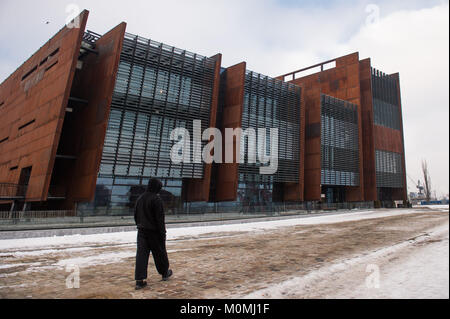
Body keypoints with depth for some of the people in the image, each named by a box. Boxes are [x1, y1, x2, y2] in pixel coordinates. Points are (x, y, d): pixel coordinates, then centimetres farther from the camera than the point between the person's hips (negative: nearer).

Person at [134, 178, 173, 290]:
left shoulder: (140, 198, 8)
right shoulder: (156, 199, -16)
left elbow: (136, 215, 16)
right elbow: (160, 218, -17)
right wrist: (163, 232, -12)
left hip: (141, 231, 6)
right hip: (154, 231, -6)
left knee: (141, 254, 5)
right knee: (160, 252, 11)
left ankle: (140, 280, 2)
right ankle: (165, 273, 29)